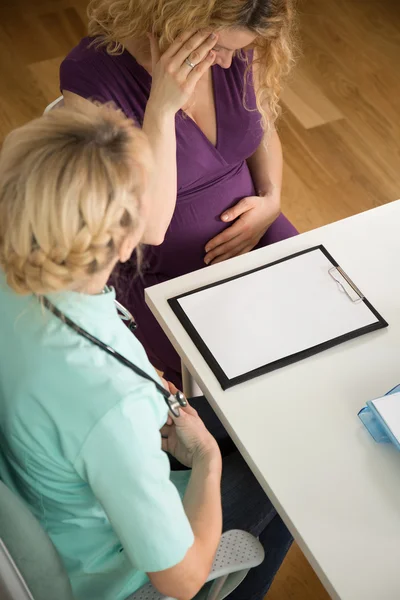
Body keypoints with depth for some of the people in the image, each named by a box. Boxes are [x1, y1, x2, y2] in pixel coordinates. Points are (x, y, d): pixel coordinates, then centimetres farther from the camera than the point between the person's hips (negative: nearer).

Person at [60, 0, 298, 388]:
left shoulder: (234, 45, -10)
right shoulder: (90, 76, -25)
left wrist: (271, 198, -7)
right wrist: (162, 104, -37)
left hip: (250, 234, 5)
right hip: (163, 273, -5)